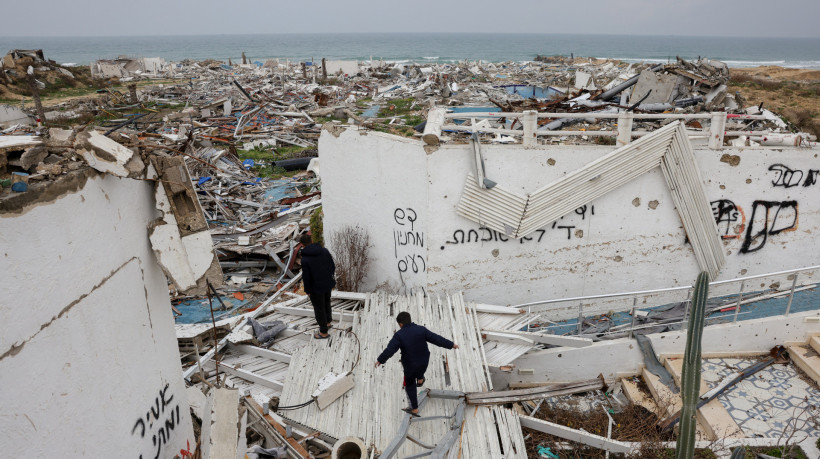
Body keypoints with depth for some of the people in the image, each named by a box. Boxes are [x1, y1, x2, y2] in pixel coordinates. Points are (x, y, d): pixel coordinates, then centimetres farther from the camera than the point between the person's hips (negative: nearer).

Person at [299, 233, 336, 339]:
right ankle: (328, 322, 50)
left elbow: (306, 277, -19)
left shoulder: (305, 259, -26)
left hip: (316, 288, -6)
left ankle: (324, 332, 29)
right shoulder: (325, 251, -10)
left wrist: (307, 291, -3)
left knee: (319, 309, 13)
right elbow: (333, 266, -1)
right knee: (326, 303, 29)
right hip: (328, 284, 6)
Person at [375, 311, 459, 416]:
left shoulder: (399, 335, -22)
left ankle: (414, 408, 26)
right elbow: (436, 339, -11)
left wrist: (380, 360, -6)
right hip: (424, 362, 2)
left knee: (409, 384, 22)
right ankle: (420, 378, 56)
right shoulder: (421, 330, -14)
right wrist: (451, 345, 1)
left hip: (410, 366, -2)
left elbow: (390, 350, -22)